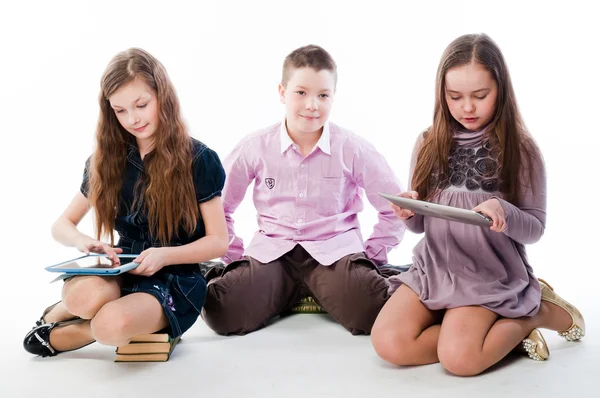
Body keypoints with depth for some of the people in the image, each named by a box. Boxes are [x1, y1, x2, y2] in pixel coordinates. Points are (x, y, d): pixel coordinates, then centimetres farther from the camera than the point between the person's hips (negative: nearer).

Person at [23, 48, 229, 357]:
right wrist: (84, 242, -14)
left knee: (113, 324, -36)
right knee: (88, 293, -36)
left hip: (175, 280, -2)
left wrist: (165, 255, -23)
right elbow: (62, 225, 11)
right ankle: (65, 309, 0)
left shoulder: (198, 159, -7)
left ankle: (59, 336, -2)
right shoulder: (106, 161, 5)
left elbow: (218, 241, -5)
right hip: (121, 272, 3)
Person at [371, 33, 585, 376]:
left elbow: (535, 228, -3)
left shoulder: (521, 150, -6)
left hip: (489, 275, -4)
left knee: (458, 358, -25)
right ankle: (499, 327, 0)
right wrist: (409, 213, -14)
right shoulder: (430, 145, 4)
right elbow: (421, 225, 9)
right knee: (389, 342, -17)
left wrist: (504, 212, -24)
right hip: (434, 267, 4)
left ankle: (535, 314, 3)